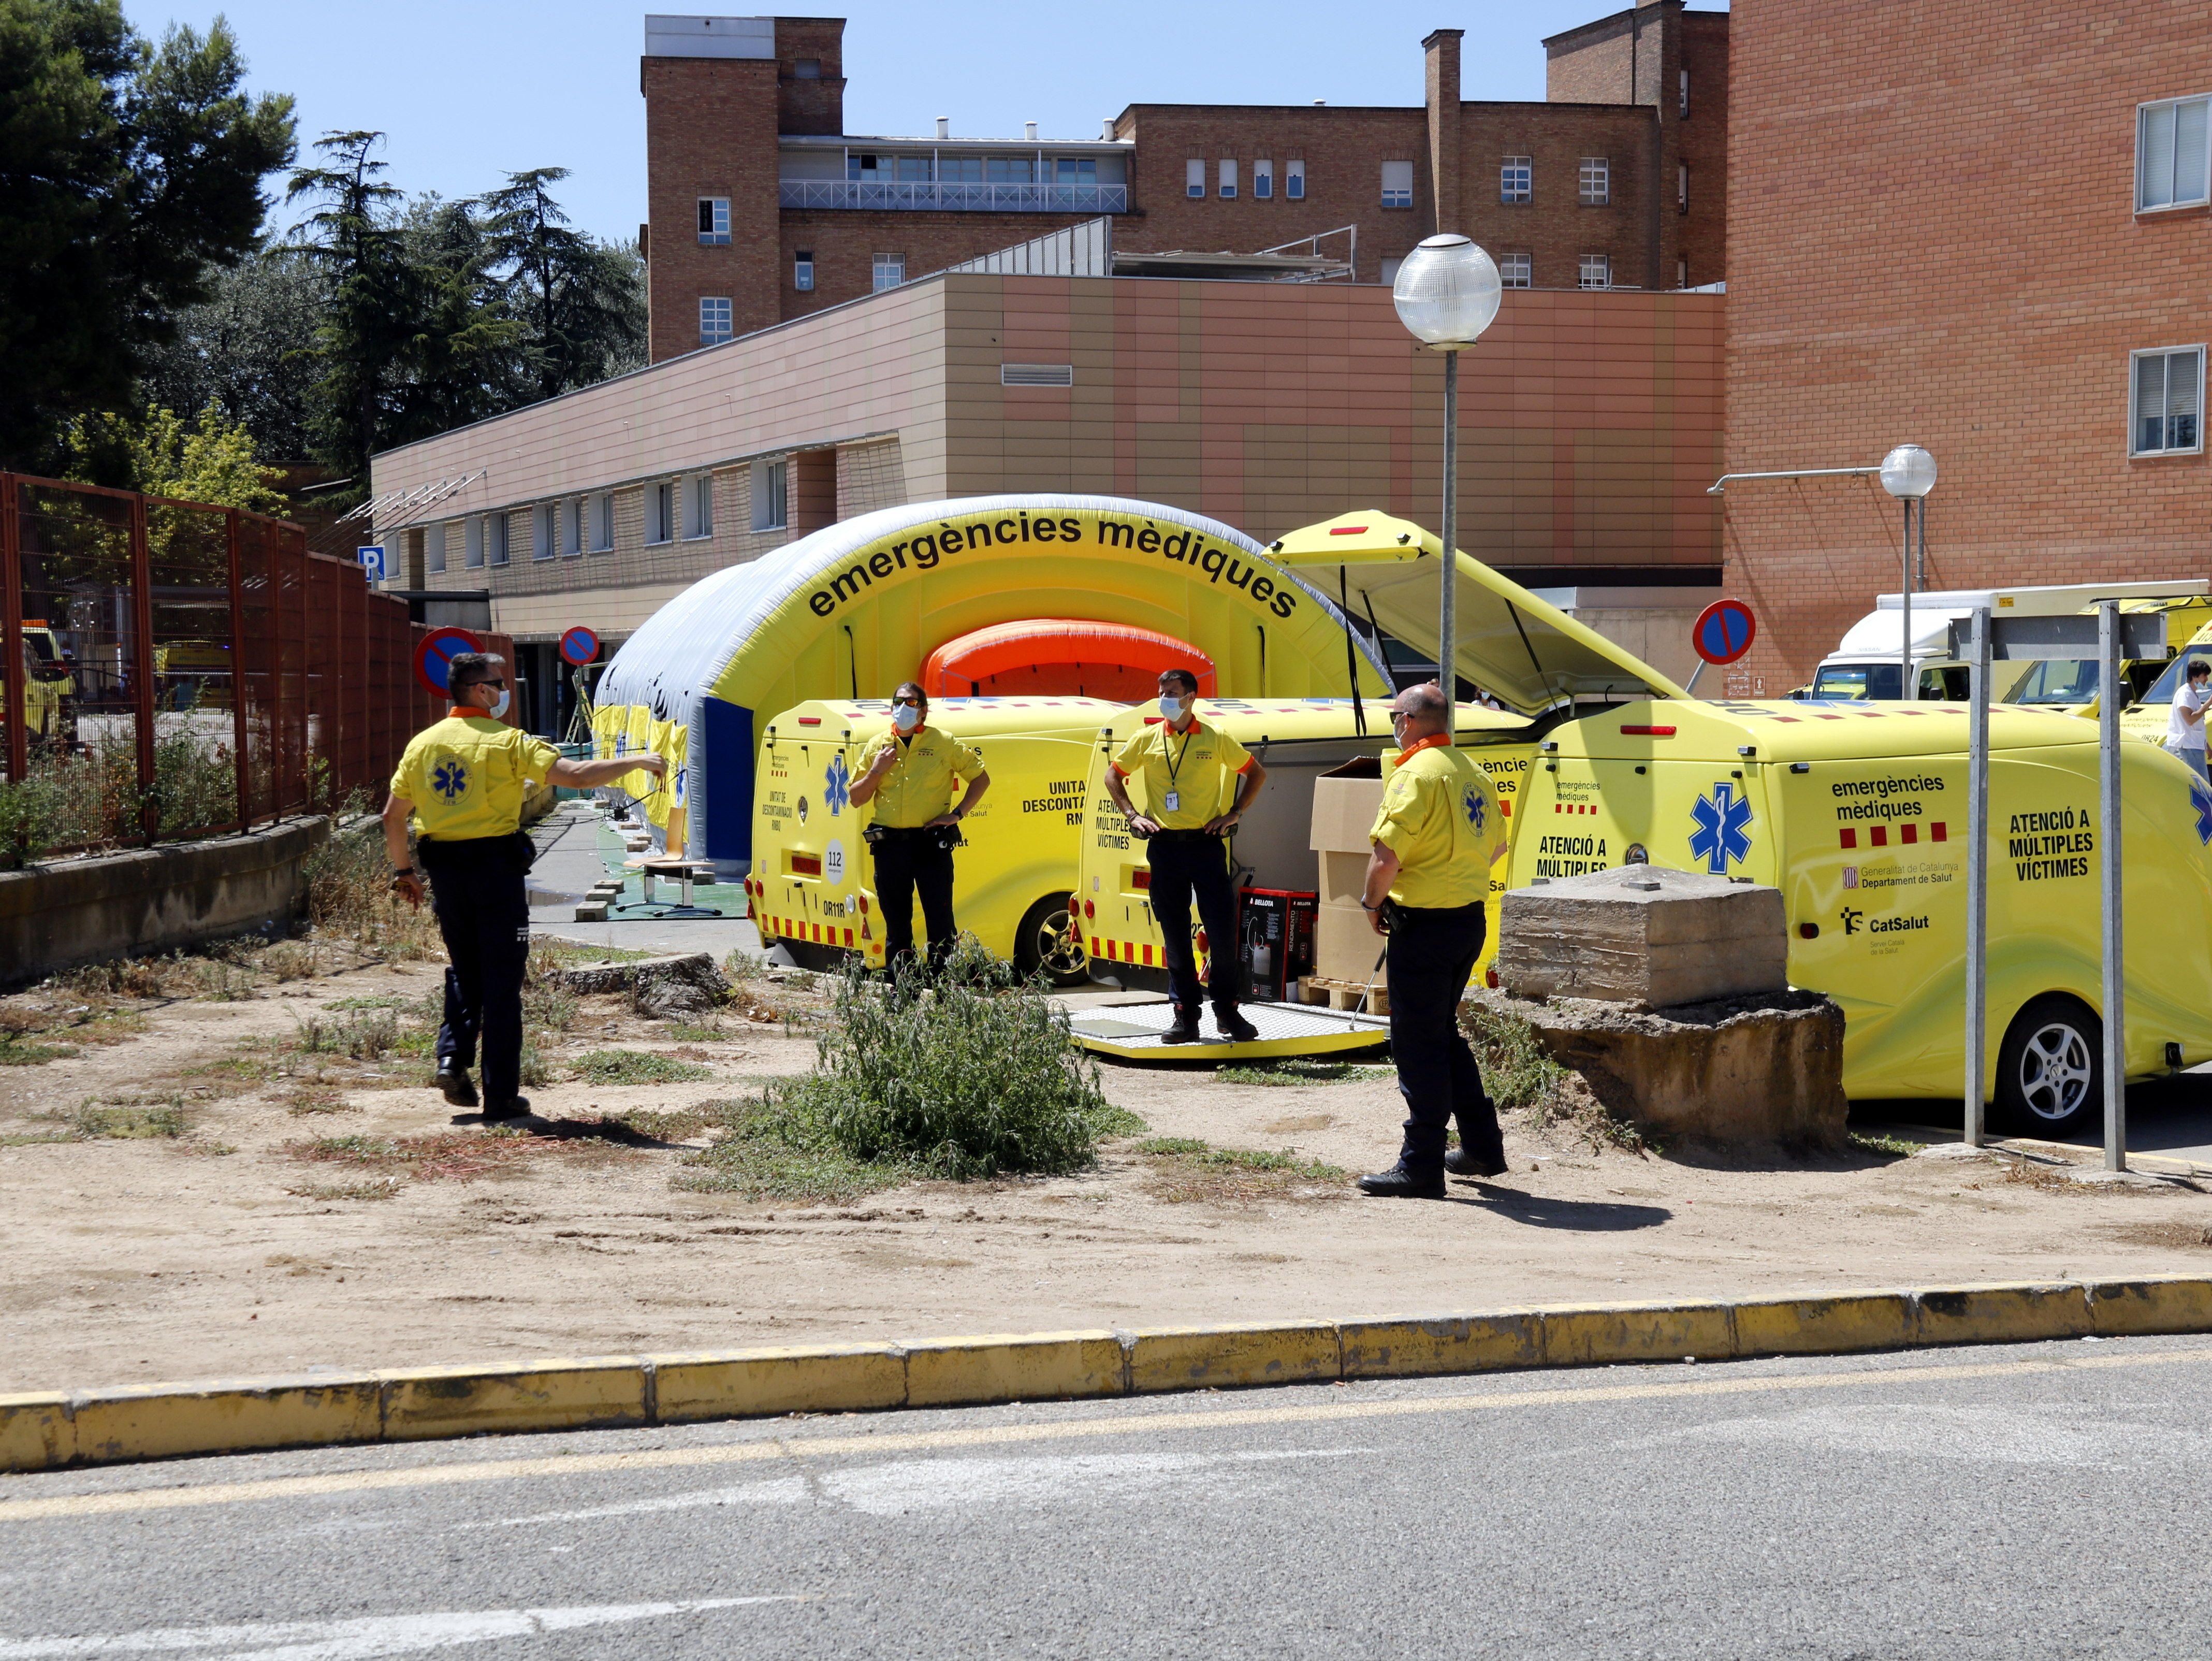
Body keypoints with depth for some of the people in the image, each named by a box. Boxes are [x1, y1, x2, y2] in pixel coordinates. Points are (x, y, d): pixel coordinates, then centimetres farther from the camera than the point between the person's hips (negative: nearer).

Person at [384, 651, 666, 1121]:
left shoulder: (422, 744, 6)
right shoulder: (506, 742, -9)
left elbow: (393, 815, 10)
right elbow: (576, 775, -18)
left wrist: (403, 870, 23)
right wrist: (638, 762, -8)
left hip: (444, 871, 5)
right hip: (495, 867, -5)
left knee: (464, 971, 23)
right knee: (502, 982, 2)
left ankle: (453, 1056, 5)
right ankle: (501, 1097, 3)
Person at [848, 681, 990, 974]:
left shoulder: (943, 743, 3)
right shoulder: (877, 746, 10)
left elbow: (981, 778, 9)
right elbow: (856, 799, 11)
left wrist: (957, 814, -1)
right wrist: (876, 771, -5)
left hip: (931, 843, -3)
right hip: (890, 845, 3)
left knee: (940, 917, -4)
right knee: (896, 920, 8)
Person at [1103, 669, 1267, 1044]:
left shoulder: (1216, 739, 1)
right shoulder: (1147, 739, 5)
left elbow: (1256, 773, 12)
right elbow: (1113, 775, 16)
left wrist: (1235, 813, 3)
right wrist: (1132, 815, 5)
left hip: (1206, 843, -2)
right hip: (1165, 846, 2)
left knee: (1222, 929, -3)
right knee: (1175, 934, 4)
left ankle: (1228, 1013, 9)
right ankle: (1186, 1017, 9)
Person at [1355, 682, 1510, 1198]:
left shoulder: (1416, 773, -16)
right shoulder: (1472, 773, 10)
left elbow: (1387, 854, -23)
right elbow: (1496, 845, 22)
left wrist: (1373, 902, -8)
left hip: (1424, 924, -8)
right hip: (1471, 918, 8)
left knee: (1417, 1043, -1)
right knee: (1443, 1032, 21)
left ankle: (1421, 1167, 3)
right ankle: (1482, 1146, 25)